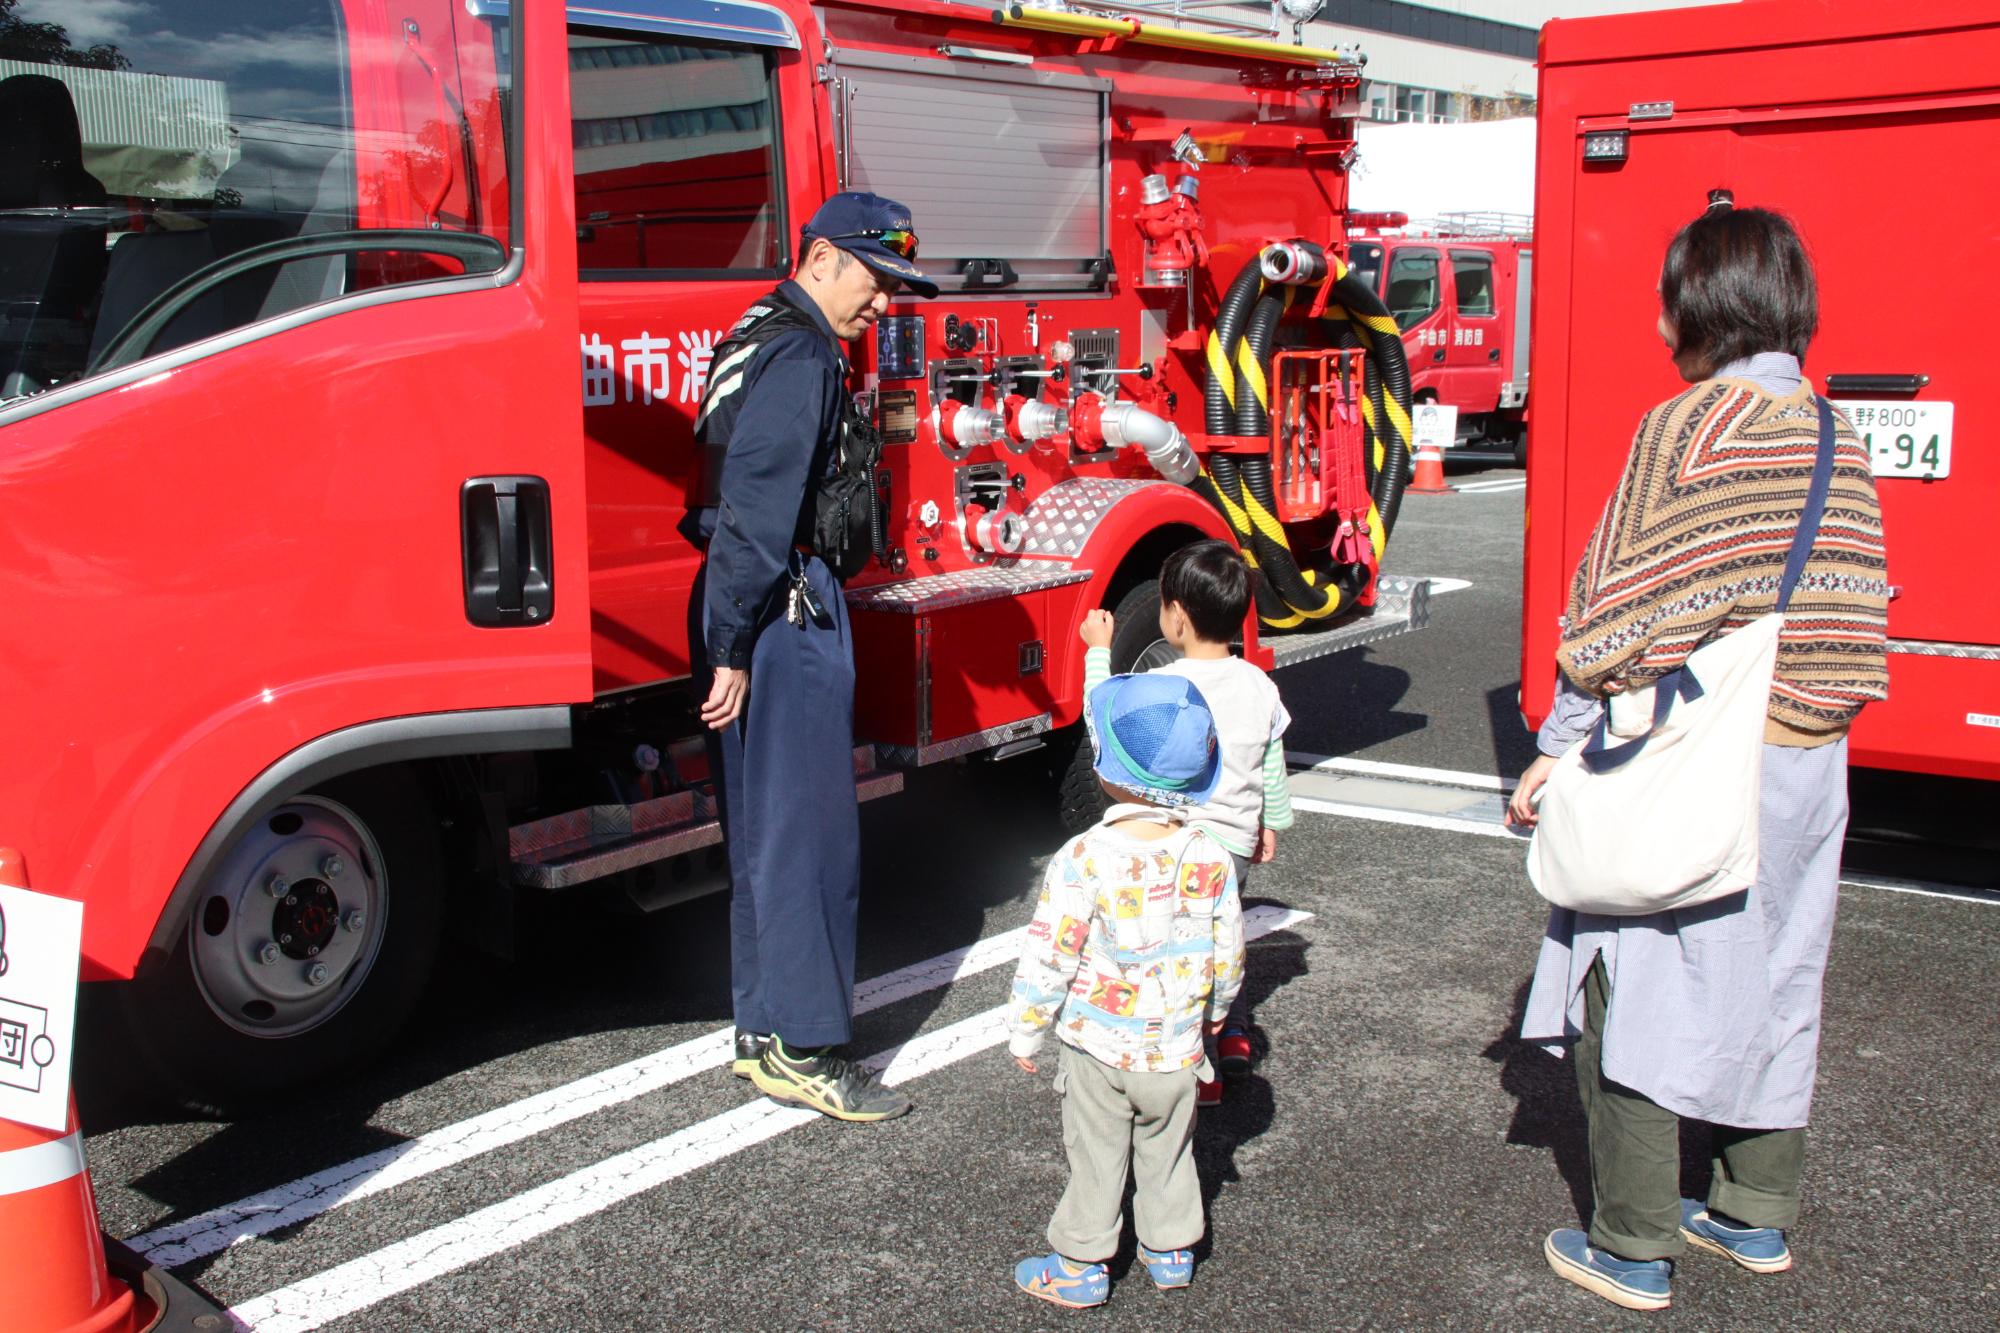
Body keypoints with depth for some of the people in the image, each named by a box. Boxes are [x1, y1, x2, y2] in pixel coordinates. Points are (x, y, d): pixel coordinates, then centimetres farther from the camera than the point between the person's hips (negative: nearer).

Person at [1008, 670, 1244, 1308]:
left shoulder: (1082, 862, -23)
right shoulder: (1210, 859, -12)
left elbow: (1049, 961, -17)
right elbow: (1227, 953, -1)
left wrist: (1025, 1033, -2)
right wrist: (1215, 1009, 19)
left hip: (1097, 1046, -3)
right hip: (1176, 1049, 3)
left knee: (1096, 1158, 13)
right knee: (1168, 1150, 22)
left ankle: (1081, 1266, 26)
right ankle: (1171, 1249, 37)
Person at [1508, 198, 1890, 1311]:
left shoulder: (1688, 426, -14)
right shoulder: (1837, 440, 7)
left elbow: (1622, 613, -15)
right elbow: (1852, 614, 10)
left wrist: (1559, 747, -7)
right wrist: (1805, 721, 19)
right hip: (1808, 763, 8)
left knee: (1638, 985, 3)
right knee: (1774, 980, 19)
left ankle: (1635, 1251, 11)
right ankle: (1758, 1215, 33)